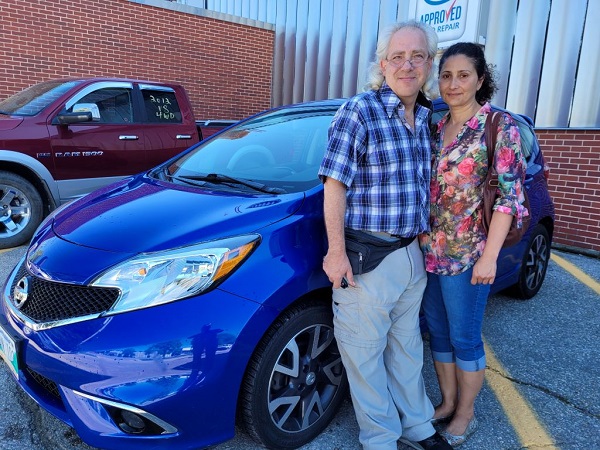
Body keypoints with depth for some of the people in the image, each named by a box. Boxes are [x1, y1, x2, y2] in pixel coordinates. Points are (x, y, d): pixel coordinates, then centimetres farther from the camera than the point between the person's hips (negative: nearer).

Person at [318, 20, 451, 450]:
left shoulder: (426, 118, 9)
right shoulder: (359, 111, -11)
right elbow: (336, 184, -14)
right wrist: (336, 251, -18)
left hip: (414, 254, 7)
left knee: (407, 344, 21)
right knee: (365, 351, 8)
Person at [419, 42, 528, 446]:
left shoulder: (499, 126, -7)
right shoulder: (437, 127, 9)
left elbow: (509, 196, -11)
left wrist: (489, 256, -16)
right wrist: (422, 239, 6)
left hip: (467, 253, -5)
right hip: (429, 249, 6)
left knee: (465, 337, 8)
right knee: (438, 331, 16)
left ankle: (465, 414, 29)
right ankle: (447, 402, 36)